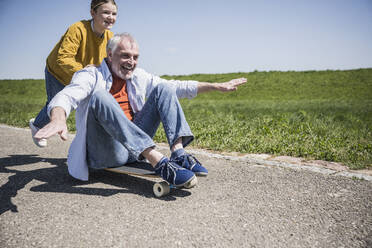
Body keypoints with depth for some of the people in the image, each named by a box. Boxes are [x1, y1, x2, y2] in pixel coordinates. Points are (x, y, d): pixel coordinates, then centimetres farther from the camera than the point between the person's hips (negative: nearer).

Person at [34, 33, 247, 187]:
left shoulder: (139, 77, 13)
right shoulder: (91, 76, -4)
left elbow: (177, 87, 14)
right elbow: (66, 96, -24)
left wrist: (217, 86, 8)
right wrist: (58, 119, -49)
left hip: (134, 149, 5)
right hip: (105, 153, -5)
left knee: (162, 89, -2)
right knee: (100, 96, -31)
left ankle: (179, 153, -23)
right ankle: (158, 161, -40)